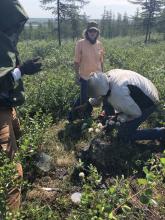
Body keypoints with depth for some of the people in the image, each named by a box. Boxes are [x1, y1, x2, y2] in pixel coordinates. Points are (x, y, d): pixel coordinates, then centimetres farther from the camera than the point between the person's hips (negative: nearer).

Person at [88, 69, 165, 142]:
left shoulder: (117, 95, -37)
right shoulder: (109, 74, -15)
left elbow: (136, 113, -21)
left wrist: (123, 118, -6)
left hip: (149, 103, -8)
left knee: (124, 135, -2)